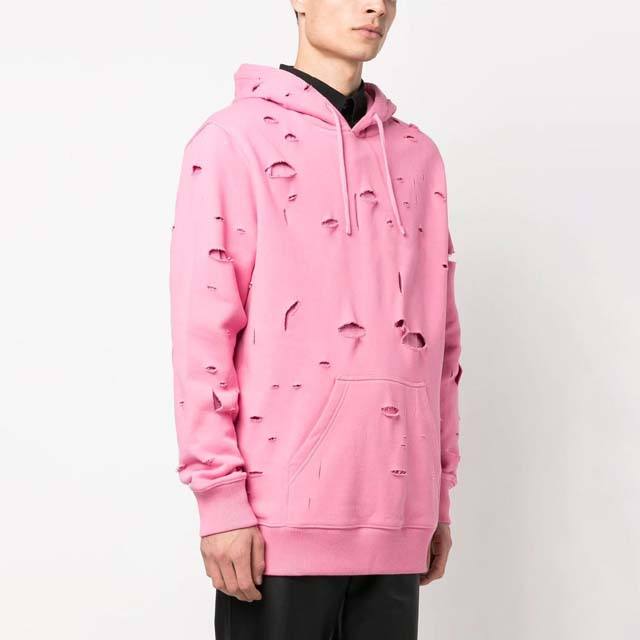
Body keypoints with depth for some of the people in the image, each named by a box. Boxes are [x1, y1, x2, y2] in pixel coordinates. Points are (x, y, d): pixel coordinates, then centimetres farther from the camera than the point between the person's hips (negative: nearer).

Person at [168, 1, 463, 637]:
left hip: (397, 521, 4)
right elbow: (201, 334, -6)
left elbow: (439, 342, 15)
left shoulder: (418, 154, 15)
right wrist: (220, 497, -11)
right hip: (282, 515, -4)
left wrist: (439, 491, 13)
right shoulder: (233, 141, 0)